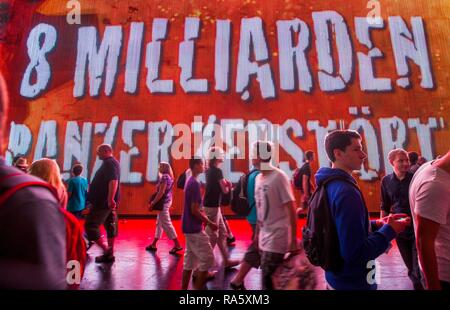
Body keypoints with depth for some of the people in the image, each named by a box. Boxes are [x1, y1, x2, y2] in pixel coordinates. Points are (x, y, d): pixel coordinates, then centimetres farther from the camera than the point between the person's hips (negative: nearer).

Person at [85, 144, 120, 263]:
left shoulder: (109, 163, -13)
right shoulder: (113, 162, 19)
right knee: (110, 226, 11)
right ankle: (109, 253, 18)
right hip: (108, 201, 10)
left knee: (90, 225, -5)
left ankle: (106, 250, -6)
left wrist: (110, 199, -31)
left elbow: (113, 181, -27)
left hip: (104, 201, -10)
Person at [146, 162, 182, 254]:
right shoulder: (169, 177, 12)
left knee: (166, 224, -5)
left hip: (164, 202, -10)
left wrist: (152, 203, -17)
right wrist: (154, 201, 20)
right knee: (159, 223, 15)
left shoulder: (164, 177, -17)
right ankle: (154, 244, 25)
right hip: (167, 201, 10)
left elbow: (161, 192, -22)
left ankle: (177, 245, 0)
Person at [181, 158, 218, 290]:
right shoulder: (195, 183, -19)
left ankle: (184, 288, 24)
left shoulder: (190, 181, 10)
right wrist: (209, 223, -12)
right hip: (194, 228, -10)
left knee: (189, 260, 16)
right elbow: (194, 210, -21)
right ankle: (198, 287, 9)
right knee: (207, 258, 0)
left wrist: (205, 219, 15)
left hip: (189, 227, 10)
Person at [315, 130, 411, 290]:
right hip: (352, 282, -8)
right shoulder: (346, 192, -28)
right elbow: (355, 253, -29)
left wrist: (376, 224, 2)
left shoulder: (330, 184, 0)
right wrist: (389, 230, -17)